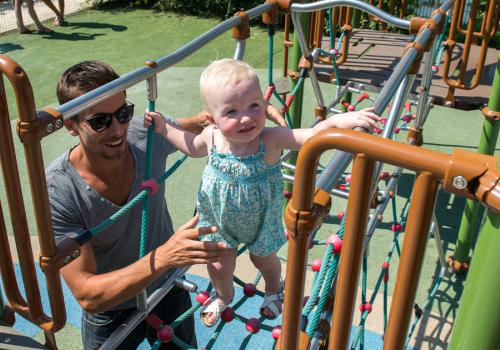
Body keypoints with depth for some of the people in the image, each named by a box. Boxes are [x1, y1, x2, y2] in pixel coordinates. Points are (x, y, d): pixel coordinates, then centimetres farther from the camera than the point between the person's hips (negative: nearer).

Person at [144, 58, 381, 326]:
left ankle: (274, 289, 61)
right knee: (218, 266, 19)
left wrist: (338, 120, -65)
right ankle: (223, 295, 56)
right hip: (218, 219, 2)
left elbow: (312, 135, -47)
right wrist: (164, 128, -1)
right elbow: (193, 147, 2)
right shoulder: (211, 136, -23)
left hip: (260, 220, -2)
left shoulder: (271, 140, -35)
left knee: (263, 259, 25)